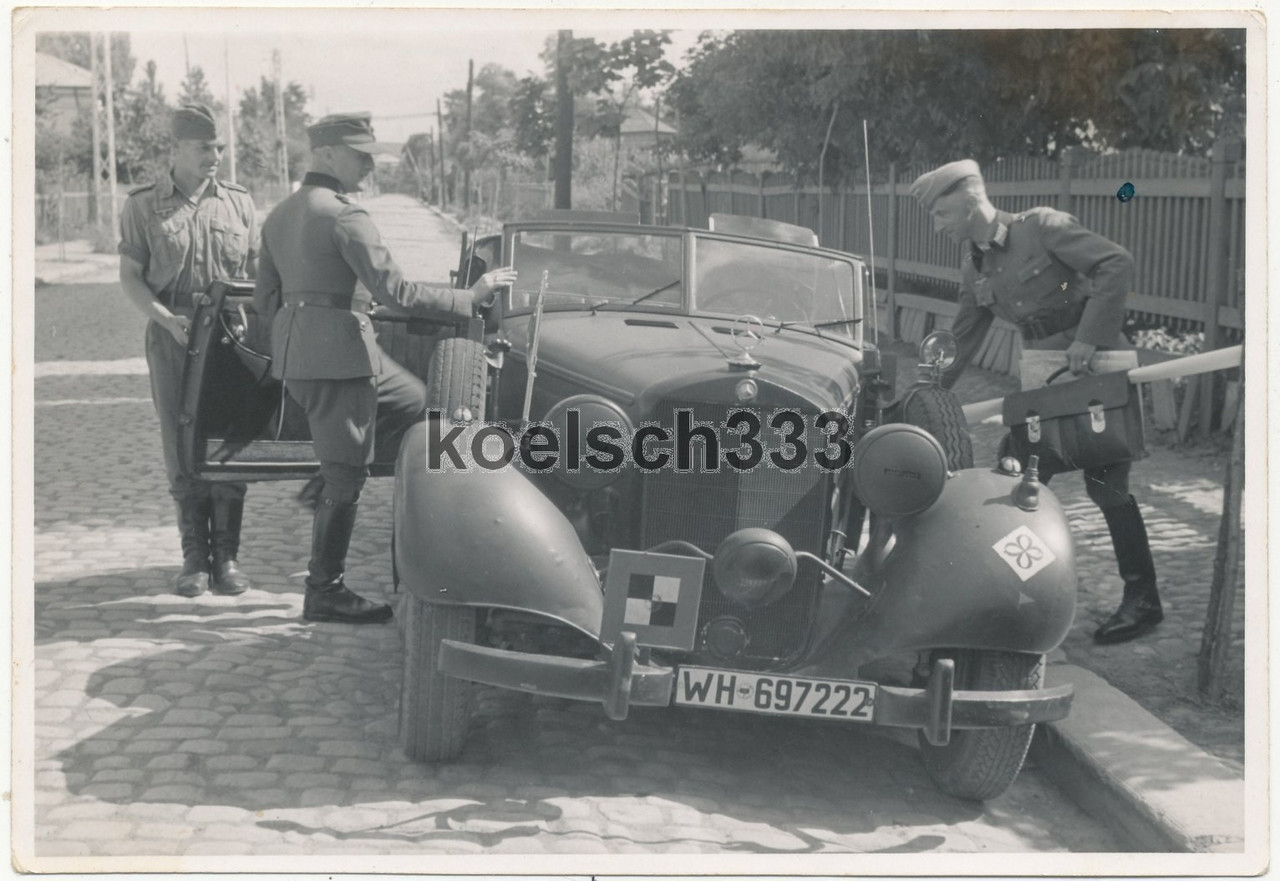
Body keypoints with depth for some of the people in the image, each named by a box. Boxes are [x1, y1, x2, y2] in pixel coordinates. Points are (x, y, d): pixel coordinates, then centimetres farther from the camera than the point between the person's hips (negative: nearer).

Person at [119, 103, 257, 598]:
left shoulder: (238, 203, 8)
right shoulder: (142, 206, 3)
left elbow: (257, 274, 12)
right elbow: (130, 278, 3)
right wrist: (168, 320, -12)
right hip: (171, 336, -1)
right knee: (181, 447, 2)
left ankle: (227, 556, 9)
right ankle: (194, 557, 10)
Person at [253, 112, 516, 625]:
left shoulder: (279, 217, 12)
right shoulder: (344, 216, -15)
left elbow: (265, 301, 15)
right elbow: (398, 294, -20)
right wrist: (471, 297, -11)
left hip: (294, 352, 9)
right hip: (337, 355, -9)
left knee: (415, 401, 22)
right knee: (345, 477, 1)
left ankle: (325, 481, 20)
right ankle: (324, 594, 10)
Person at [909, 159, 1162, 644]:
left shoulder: (1043, 227, -16)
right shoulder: (973, 262, 6)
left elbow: (1117, 263, -24)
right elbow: (964, 335, 17)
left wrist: (1089, 337, -29)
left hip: (1099, 367, -7)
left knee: (1105, 482, -8)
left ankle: (1142, 600, 3)